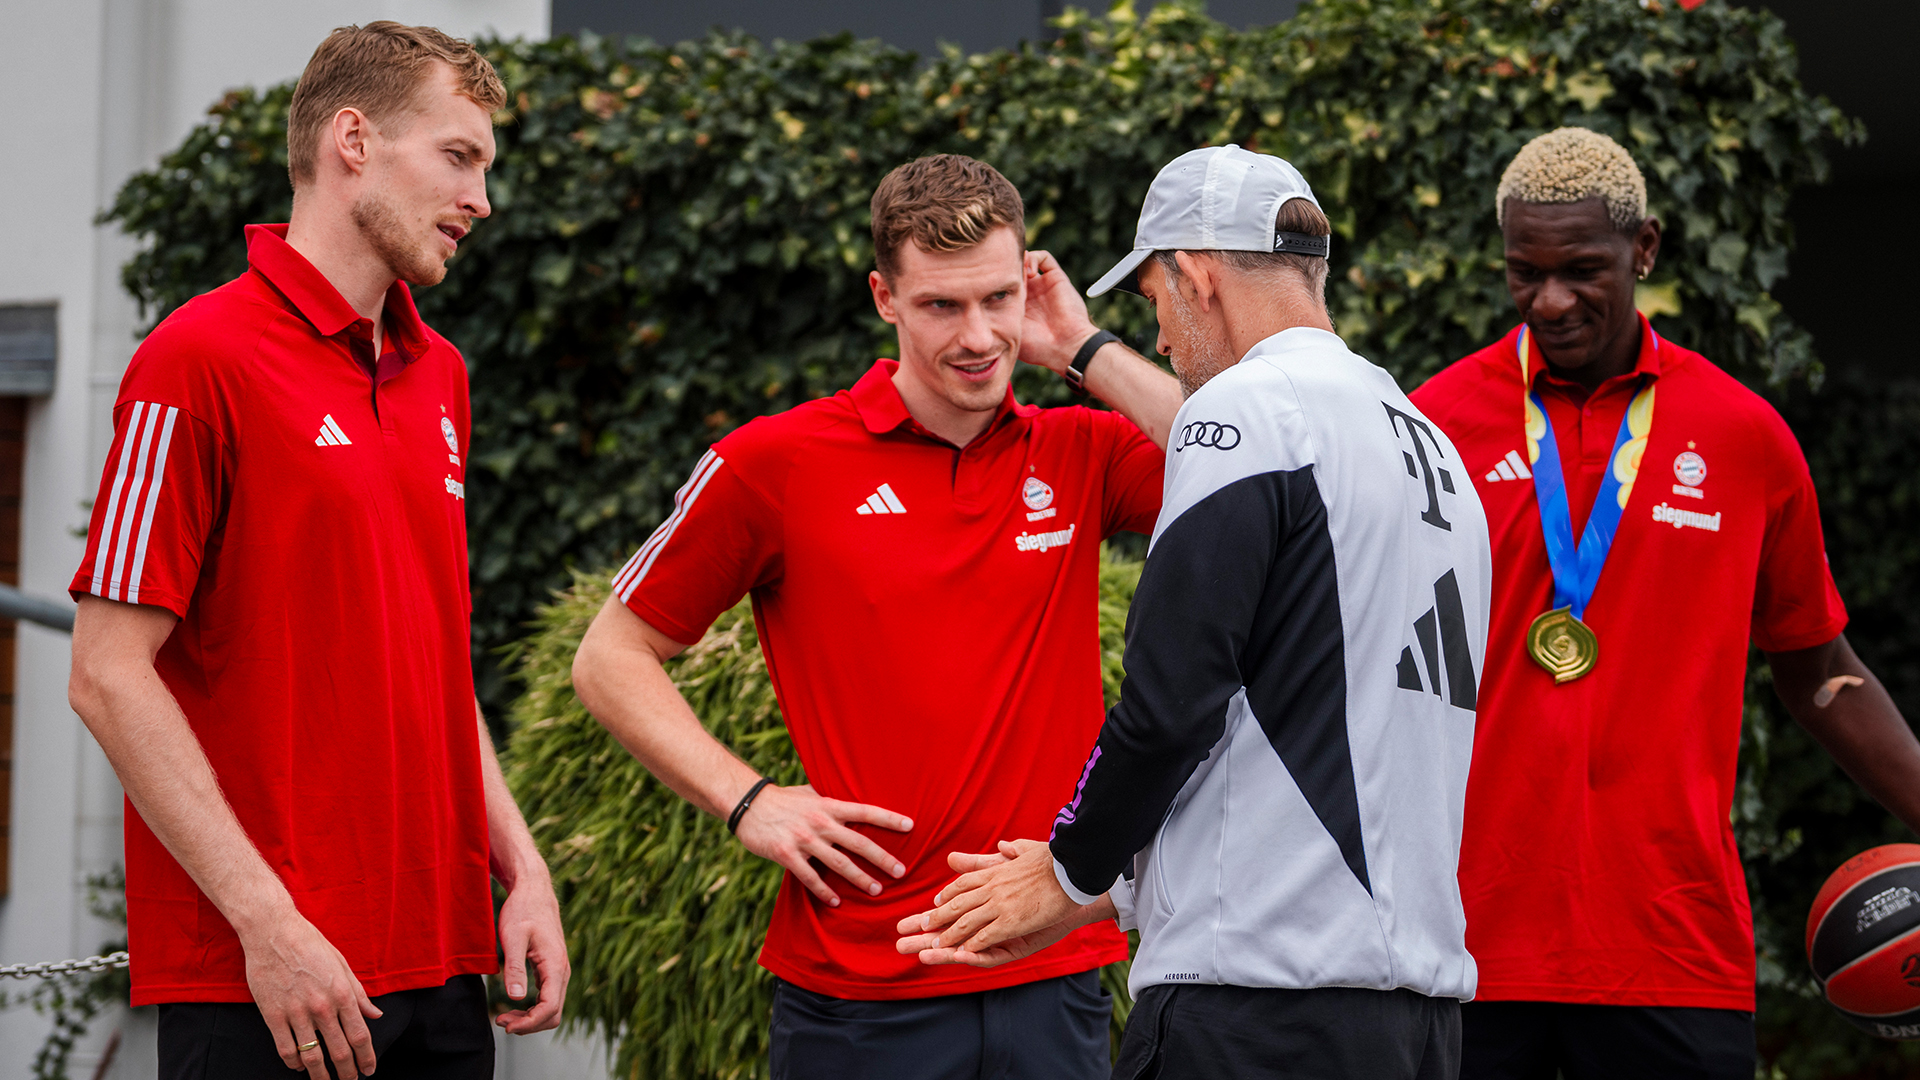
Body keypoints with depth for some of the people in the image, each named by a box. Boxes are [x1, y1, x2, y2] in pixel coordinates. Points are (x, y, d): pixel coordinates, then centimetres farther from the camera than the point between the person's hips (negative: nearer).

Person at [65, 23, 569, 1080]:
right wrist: (267, 920, -18)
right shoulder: (201, 358, -9)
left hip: (440, 970, 7)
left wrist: (519, 868, 10)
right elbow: (109, 675, -13)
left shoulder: (438, 373, 16)